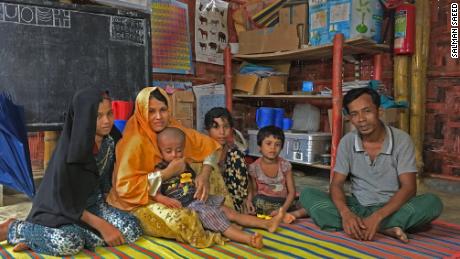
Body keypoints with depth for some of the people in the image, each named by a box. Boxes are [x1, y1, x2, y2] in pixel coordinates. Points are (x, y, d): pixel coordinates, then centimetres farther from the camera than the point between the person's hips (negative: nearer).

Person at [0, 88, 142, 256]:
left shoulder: (112, 140, -7)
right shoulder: (69, 151, -22)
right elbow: (65, 202, -17)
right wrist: (101, 225, -21)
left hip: (94, 205, 7)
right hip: (60, 210, -6)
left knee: (133, 230, -20)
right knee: (68, 244, -37)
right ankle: (14, 229, -6)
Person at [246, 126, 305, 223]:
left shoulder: (285, 165, -4)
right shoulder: (254, 167, -4)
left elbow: (291, 191, -4)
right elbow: (253, 190, 4)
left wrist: (283, 209, -19)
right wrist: (249, 200, -19)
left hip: (283, 202, 1)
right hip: (262, 202, -1)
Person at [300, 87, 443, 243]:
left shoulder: (401, 139, -11)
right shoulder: (347, 142, -3)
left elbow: (409, 187, -17)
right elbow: (336, 184, -8)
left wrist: (377, 217, -32)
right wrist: (346, 213, -30)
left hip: (390, 208, -2)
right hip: (357, 206, 3)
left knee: (432, 203, -30)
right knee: (308, 194, -21)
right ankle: (384, 229, -30)